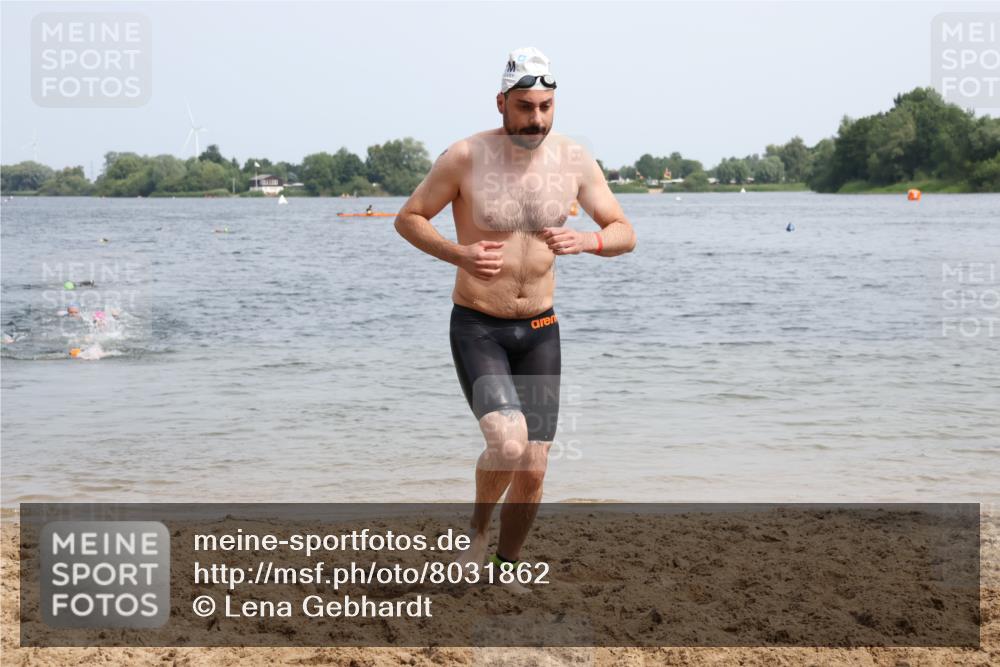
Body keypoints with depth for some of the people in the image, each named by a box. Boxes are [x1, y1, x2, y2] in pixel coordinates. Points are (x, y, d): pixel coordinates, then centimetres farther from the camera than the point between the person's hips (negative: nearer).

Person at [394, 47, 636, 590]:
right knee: (508, 442, -24)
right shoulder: (466, 157, -13)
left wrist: (586, 240, -21)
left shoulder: (573, 161, -4)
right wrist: (459, 253, -20)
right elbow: (408, 218, -2)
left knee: (533, 469, 4)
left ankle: (507, 565, 29)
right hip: (477, 327, -4)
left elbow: (624, 234, 2)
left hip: (540, 330, 4)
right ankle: (478, 531, 5)